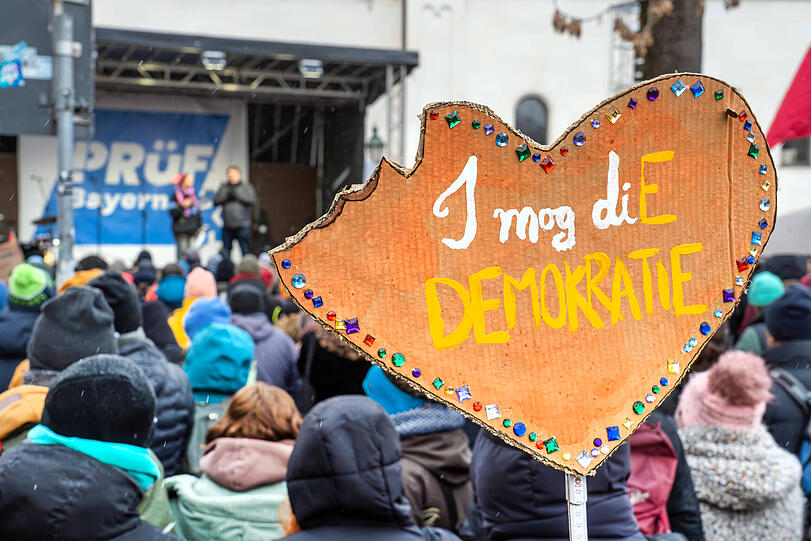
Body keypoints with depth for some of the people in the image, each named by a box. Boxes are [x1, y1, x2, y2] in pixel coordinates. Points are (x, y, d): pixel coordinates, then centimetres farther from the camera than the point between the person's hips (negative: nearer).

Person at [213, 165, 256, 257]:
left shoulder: (247, 186, 5)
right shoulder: (224, 187, 13)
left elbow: (252, 201, -8)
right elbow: (216, 201, 6)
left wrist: (238, 195, -13)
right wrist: (226, 196, -9)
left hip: (242, 225, -3)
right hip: (227, 226, 3)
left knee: (245, 250, -6)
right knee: (226, 251, 5)